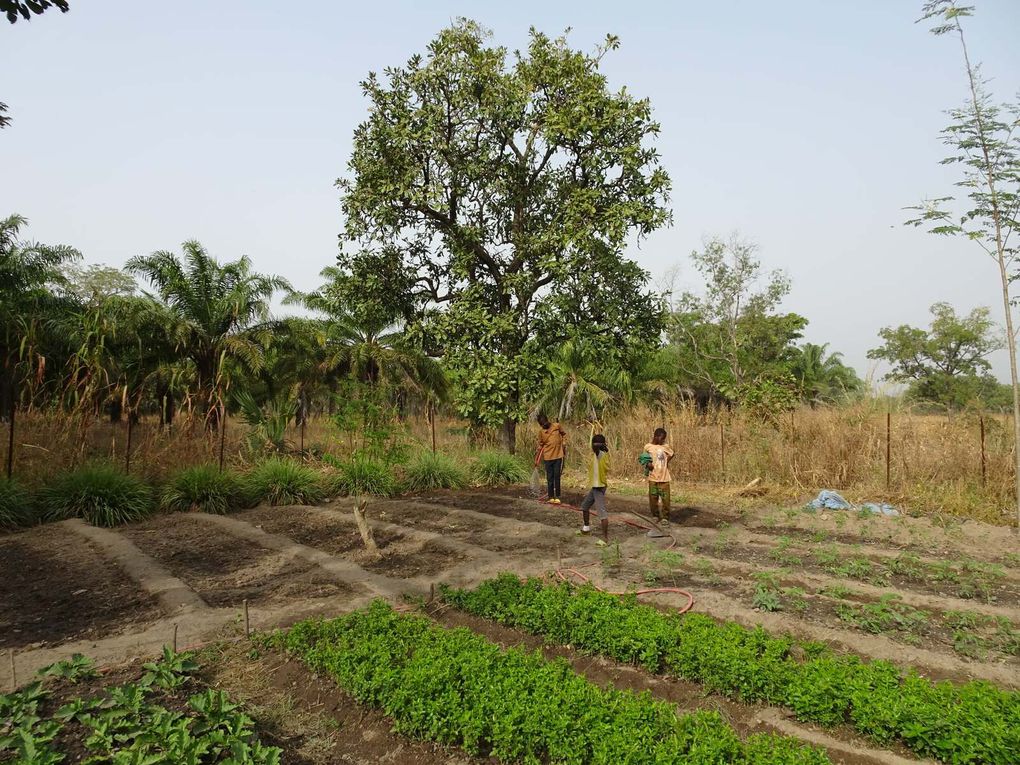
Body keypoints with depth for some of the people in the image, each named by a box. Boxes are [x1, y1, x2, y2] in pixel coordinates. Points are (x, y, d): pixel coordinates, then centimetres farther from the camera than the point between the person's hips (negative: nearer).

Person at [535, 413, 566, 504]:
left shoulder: (557, 426, -4)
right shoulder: (541, 432, 0)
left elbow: (564, 434, 13)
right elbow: (540, 446, 7)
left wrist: (564, 445, 4)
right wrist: (537, 460, 5)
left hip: (558, 456, -1)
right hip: (548, 458, 1)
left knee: (557, 477, 2)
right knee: (550, 478, 6)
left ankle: (557, 497, 9)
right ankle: (550, 497, 13)